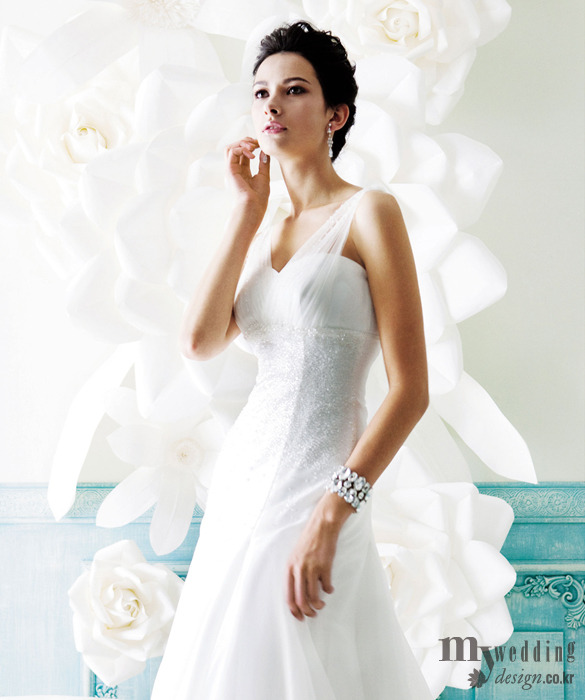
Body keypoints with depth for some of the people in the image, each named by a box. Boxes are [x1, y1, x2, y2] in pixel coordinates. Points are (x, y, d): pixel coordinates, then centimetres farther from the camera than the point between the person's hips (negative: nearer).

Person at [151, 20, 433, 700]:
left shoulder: (367, 213, -5)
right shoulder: (264, 233, 15)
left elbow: (410, 389, -13)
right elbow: (200, 340, -2)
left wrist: (331, 512, -21)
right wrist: (247, 212, -2)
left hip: (314, 488, -7)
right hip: (242, 478, 7)